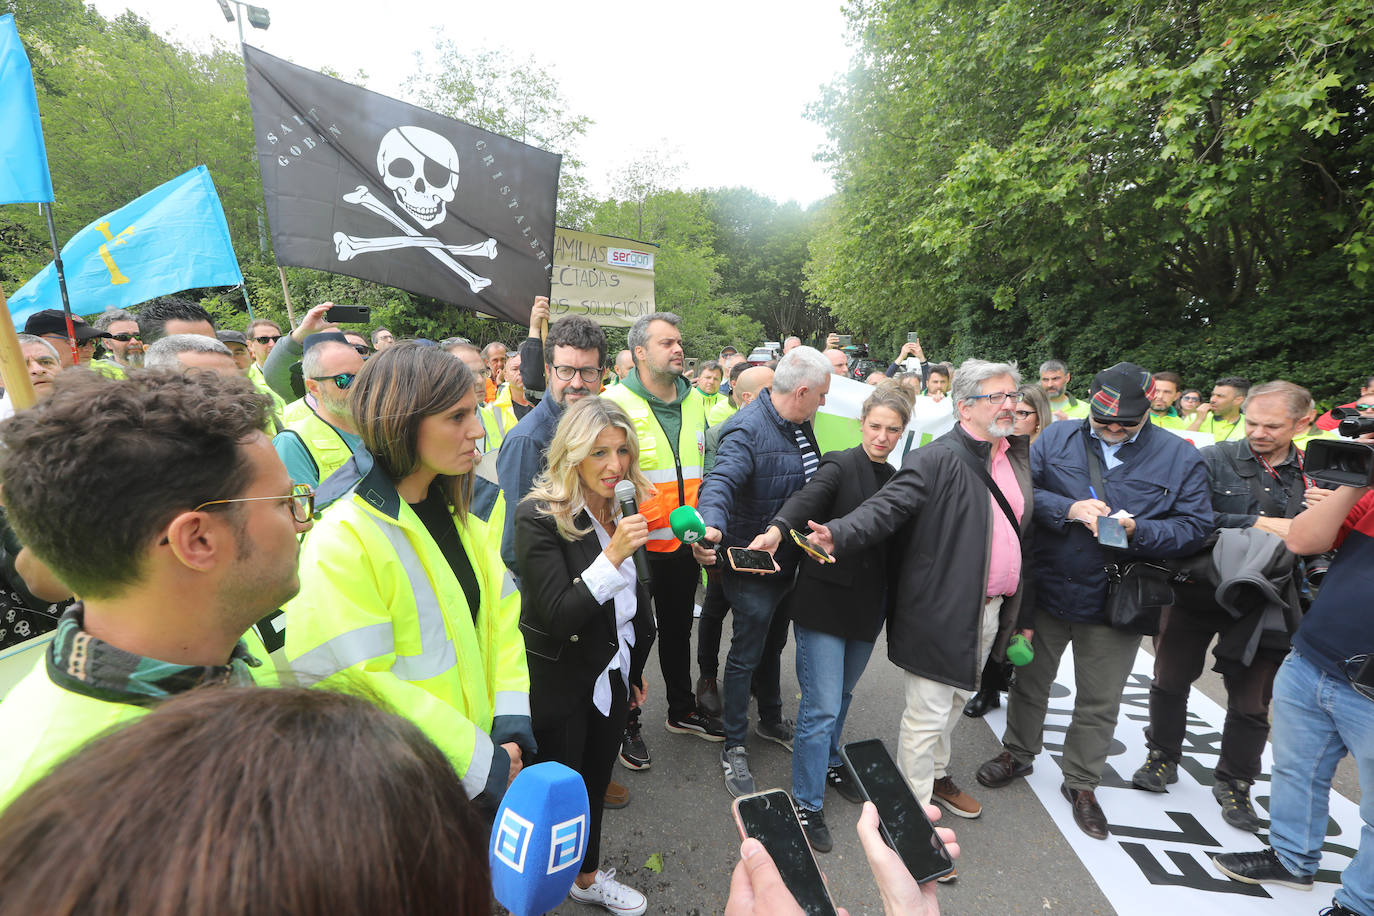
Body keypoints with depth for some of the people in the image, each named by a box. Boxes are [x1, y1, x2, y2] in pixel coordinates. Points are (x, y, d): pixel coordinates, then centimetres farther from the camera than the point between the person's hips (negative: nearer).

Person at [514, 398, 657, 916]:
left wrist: (636, 670, 15)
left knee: (596, 784, 23)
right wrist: (613, 554, -34)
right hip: (563, 687, -6)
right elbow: (558, 615, -26)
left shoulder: (622, 509, -1)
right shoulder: (539, 517, -22)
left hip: (614, 675, 6)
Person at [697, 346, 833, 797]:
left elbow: (815, 480, 16)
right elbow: (720, 483, -41)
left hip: (788, 560, 9)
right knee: (746, 656, 6)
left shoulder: (798, 424, 4)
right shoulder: (746, 430, -25)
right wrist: (713, 527, -59)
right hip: (753, 567, -8)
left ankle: (771, 720, 47)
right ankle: (734, 747, 25)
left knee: (773, 645, 25)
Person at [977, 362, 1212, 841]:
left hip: (1115, 602, 0)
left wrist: (1138, 531, -21)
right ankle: (1017, 753, 41)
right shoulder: (1057, 438, -2)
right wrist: (1067, 508, -22)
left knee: (1100, 702, 13)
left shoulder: (1180, 456, -2)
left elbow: (1195, 526, -4)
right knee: (1030, 679, 17)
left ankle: (1081, 782, 35)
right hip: (1047, 587, 1)